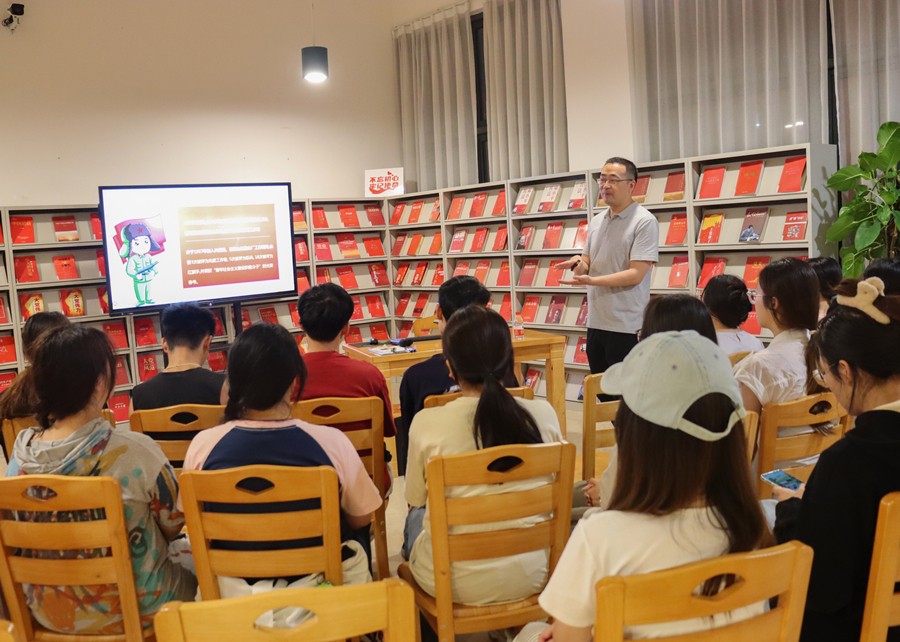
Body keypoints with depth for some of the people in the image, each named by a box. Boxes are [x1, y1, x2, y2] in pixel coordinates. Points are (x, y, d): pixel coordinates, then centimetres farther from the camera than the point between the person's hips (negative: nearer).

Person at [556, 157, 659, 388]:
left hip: (626, 326, -7)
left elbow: (636, 274, -17)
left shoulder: (645, 222, -10)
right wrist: (579, 262, -5)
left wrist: (591, 280, -24)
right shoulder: (597, 221, 12)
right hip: (596, 321, 7)